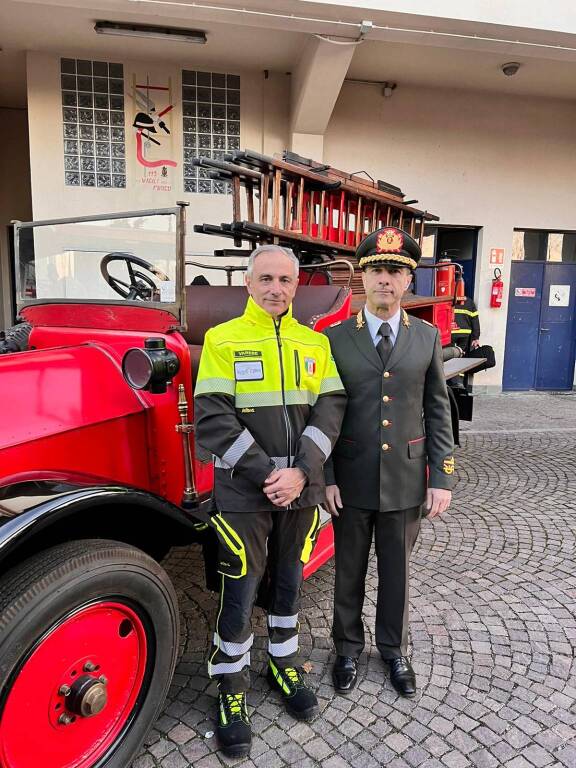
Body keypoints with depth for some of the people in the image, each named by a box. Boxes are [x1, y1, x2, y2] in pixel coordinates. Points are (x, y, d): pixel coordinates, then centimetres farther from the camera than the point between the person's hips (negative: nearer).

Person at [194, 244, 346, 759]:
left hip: (301, 490, 3)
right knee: (239, 593, 7)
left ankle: (284, 664, 40)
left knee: (289, 583, 18)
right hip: (244, 492, -3)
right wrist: (267, 474, -16)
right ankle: (232, 686, 29)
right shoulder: (223, 340, -5)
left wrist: (300, 472, -14)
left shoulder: (316, 343, 5)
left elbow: (330, 408, -2)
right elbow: (213, 419, -12)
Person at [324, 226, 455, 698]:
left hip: (406, 481, 1)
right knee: (349, 571, 15)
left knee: (397, 570, 17)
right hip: (351, 480, -1)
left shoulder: (427, 337, 1)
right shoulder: (335, 338, -4)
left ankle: (394, 649, 40)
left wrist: (442, 478, -3)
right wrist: (325, 478, -8)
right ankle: (348, 648, 38)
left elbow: (437, 411, 2)